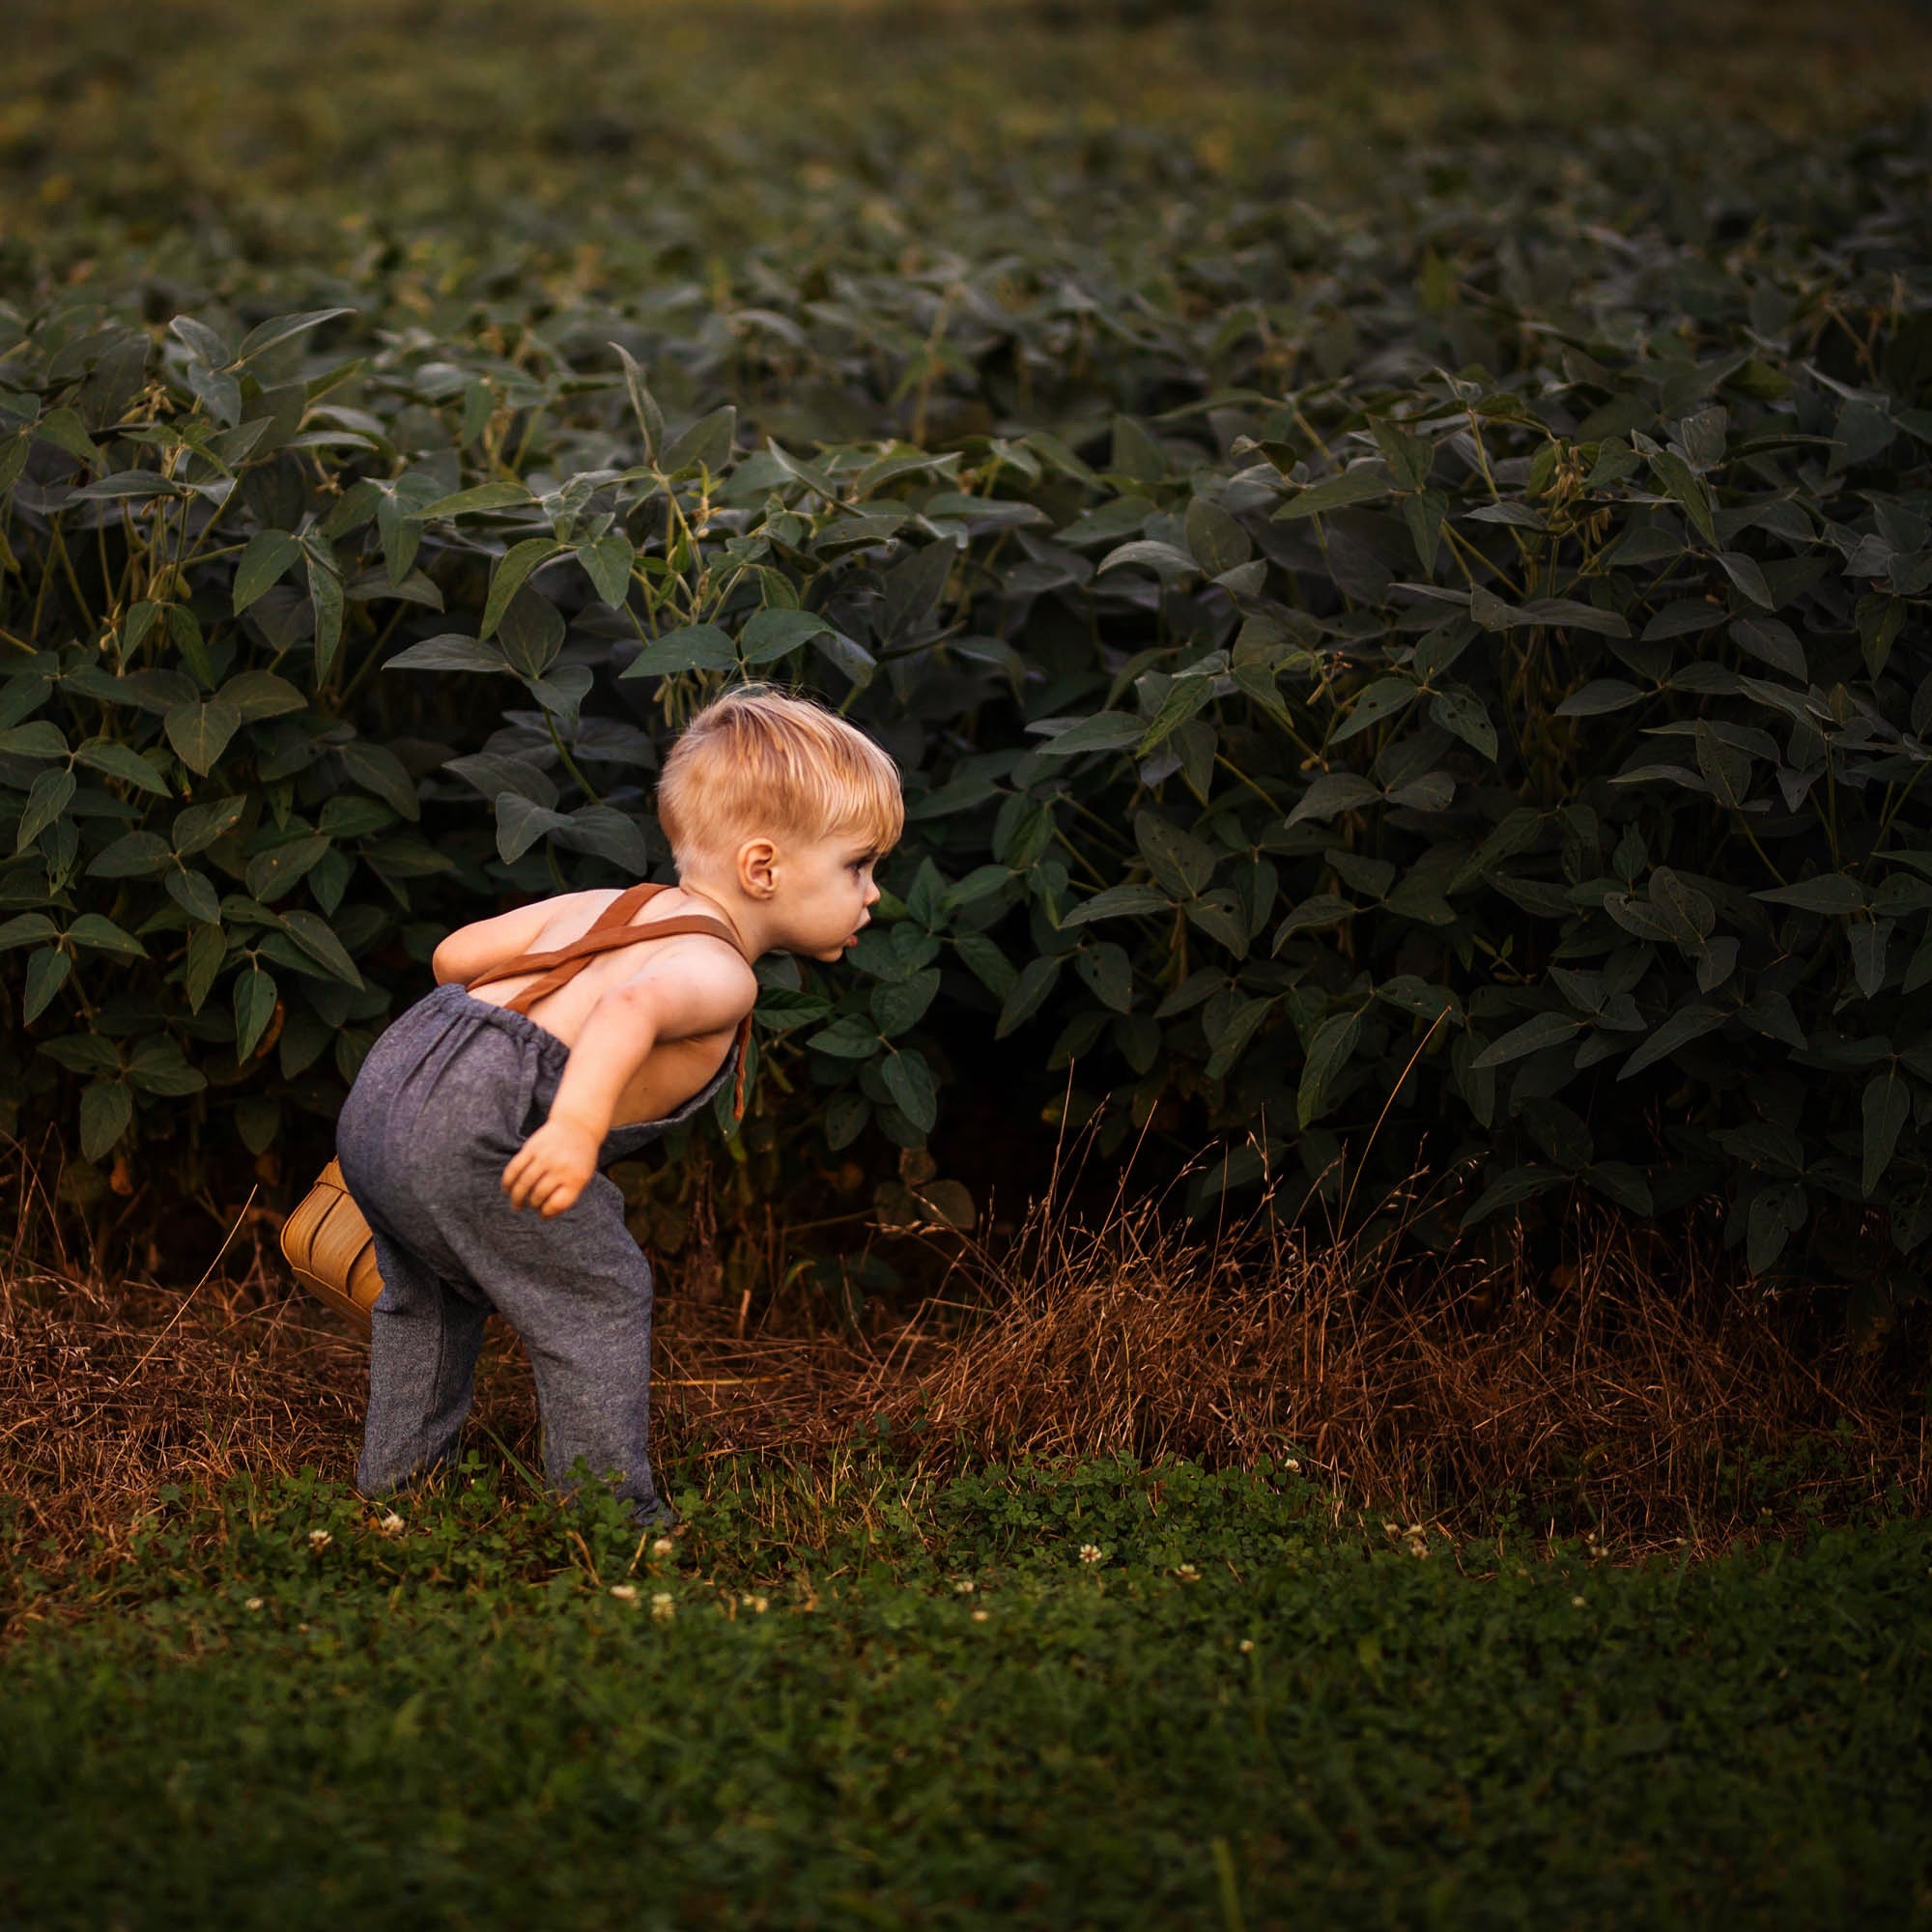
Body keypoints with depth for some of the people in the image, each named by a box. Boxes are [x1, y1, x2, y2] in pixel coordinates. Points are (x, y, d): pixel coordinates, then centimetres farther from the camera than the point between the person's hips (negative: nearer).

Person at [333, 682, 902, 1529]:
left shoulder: (608, 904, 21)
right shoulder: (717, 972, -6)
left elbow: (455, 954, 23)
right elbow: (632, 1005, -29)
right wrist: (578, 1124, -44)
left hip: (380, 1088, 9)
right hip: (468, 1132, -9)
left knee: (428, 1292, 30)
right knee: (599, 1298, 3)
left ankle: (393, 1481, 39)